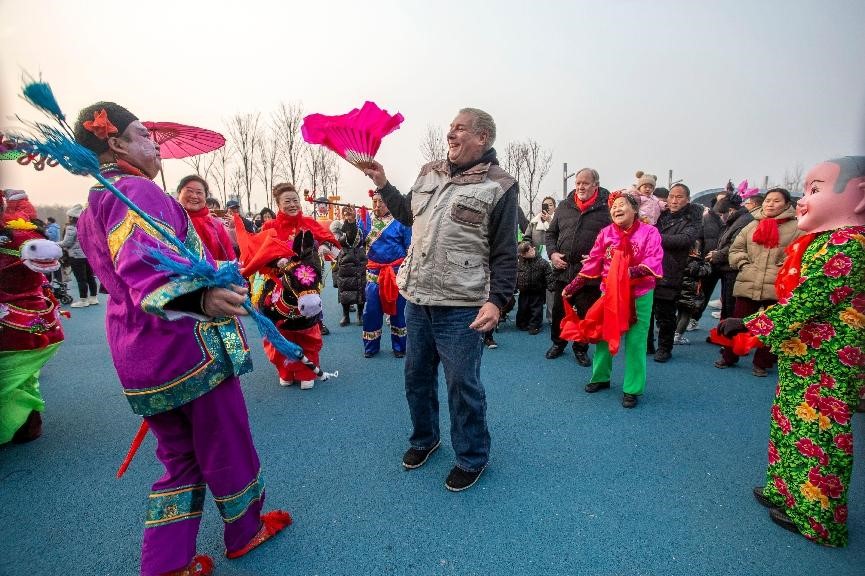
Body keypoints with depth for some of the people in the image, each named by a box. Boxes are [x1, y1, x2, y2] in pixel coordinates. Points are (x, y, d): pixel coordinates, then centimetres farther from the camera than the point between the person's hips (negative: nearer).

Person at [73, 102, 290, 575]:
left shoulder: (92, 208, 17)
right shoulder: (136, 190, -15)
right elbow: (147, 268, -33)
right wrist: (202, 298, -52)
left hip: (140, 356, 9)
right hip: (189, 344, -9)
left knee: (180, 458, 21)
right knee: (227, 446, 11)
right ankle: (246, 531, 33)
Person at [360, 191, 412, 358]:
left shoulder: (400, 220, -2)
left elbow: (410, 248, 0)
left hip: (397, 271, -2)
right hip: (374, 271, 2)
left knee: (397, 309, 7)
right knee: (371, 310, 4)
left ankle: (399, 346, 21)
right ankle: (371, 346, 20)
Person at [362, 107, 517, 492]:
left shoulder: (499, 186, -7)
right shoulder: (428, 174, 11)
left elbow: (505, 254, -9)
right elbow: (408, 215, 28)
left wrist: (496, 300, -19)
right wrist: (382, 184, 20)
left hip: (461, 307, -6)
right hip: (417, 299, 7)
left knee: (462, 384, 5)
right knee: (416, 375, 19)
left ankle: (472, 458, 29)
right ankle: (424, 438, 43)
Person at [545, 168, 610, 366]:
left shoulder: (606, 208, -3)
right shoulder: (564, 206, 9)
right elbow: (550, 233, 16)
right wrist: (552, 253, 1)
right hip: (562, 270, 3)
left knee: (586, 313, 7)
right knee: (558, 310, 13)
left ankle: (581, 348, 27)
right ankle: (558, 343, 34)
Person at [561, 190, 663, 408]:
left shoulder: (649, 232, -5)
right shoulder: (605, 233, 3)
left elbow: (654, 263, -14)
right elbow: (592, 263, 5)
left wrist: (632, 272, -28)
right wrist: (572, 286, 3)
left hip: (639, 296, -3)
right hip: (609, 293, 3)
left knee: (635, 342, 1)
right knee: (603, 336, 12)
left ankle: (632, 389, 14)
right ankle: (600, 377, 31)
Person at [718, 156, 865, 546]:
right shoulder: (825, 241, 10)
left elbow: (802, 304, -24)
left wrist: (748, 325, -19)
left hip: (825, 366, -9)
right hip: (802, 360, 9)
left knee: (818, 437, 4)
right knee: (792, 427, 19)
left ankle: (818, 519, 20)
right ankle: (788, 492, 35)